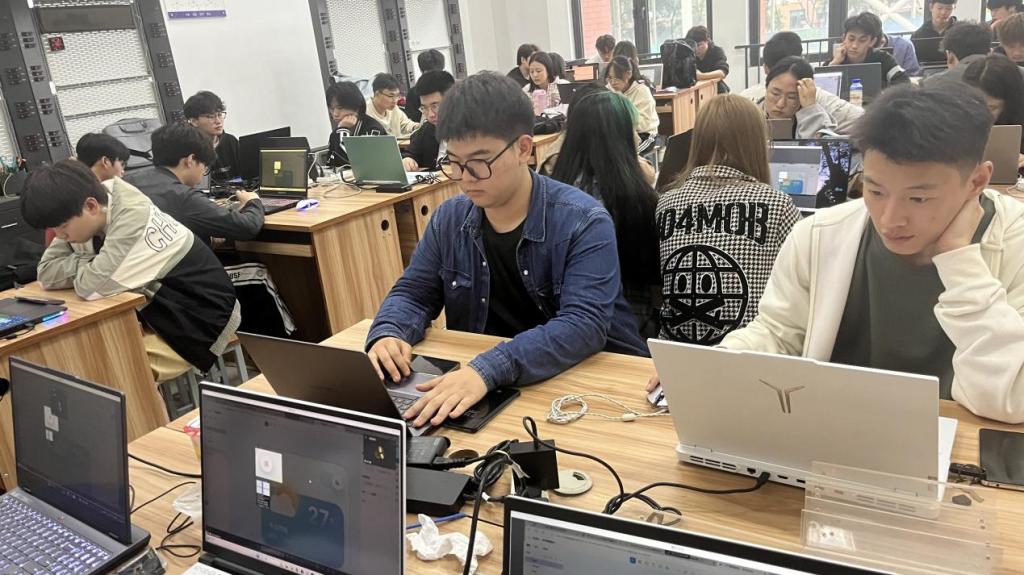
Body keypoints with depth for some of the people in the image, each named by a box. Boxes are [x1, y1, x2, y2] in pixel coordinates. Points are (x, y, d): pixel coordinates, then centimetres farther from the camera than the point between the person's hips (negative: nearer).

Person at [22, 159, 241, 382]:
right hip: (158, 309, 8)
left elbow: (93, 286, -30)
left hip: (199, 316, -8)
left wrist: (94, 267, -10)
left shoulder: (133, 217, -28)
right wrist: (96, 265, -17)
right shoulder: (83, 214, -3)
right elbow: (47, 273, -5)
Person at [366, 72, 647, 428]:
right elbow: (412, 293, 8)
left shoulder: (584, 223, -16)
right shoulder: (449, 220, 0)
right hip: (483, 388, 4)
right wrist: (387, 333, -16)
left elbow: (584, 325, -27)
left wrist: (488, 369, -40)